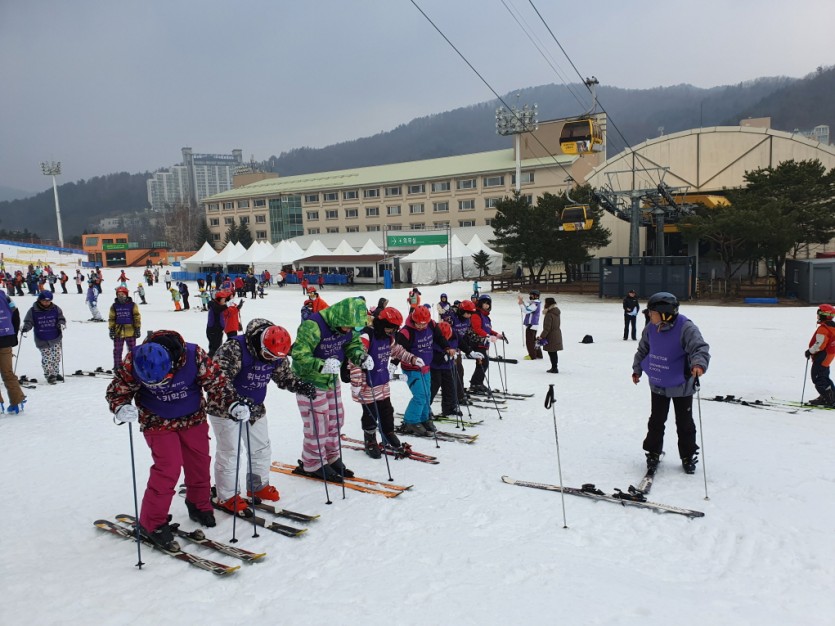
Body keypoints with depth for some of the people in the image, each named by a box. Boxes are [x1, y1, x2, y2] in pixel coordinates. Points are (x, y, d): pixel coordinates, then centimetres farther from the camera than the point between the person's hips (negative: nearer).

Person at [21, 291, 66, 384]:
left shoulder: (56, 309, 0)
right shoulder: (33, 311, -5)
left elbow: (61, 318, 6)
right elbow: (28, 321, -1)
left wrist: (61, 324, -15)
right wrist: (25, 328, -19)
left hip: (56, 338, 2)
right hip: (42, 340, -2)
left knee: (57, 356, 8)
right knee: (46, 358, -2)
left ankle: (56, 373, 25)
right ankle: (49, 374, 10)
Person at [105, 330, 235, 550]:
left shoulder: (194, 355, -27)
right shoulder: (134, 361, -25)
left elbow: (215, 381, -14)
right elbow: (117, 390, -11)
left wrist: (232, 404, -20)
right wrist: (121, 408, -30)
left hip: (194, 419, 2)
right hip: (158, 423, -2)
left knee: (200, 463, 11)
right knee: (168, 467, -12)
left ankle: (199, 505, 36)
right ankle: (151, 523, 5)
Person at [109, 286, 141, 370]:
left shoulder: (132, 305, -2)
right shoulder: (114, 306, 5)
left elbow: (137, 317, 0)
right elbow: (111, 318, 8)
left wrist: (137, 329, -4)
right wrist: (111, 329, 2)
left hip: (130, 331, -2)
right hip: (118, 332, 2)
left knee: (132, 350, 5)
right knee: (117, 350, 8)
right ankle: (117, 366, 17)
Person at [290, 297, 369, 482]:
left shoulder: (346, 328, -5)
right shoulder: (312, 326, -29)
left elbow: (353, 344, 9)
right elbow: (299, 355, -30)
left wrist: (361, 356, -13)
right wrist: (321, 365, -43)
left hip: (331, 380, 8)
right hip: (310, 382, -8)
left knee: (335, 420, 15)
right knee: (318, 424, -3)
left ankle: (331, 458, 33)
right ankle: (312, 465, 16)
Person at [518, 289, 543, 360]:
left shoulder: (535, 304, -17)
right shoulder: (533, 303, 15)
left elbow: (526, 310, -24)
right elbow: (526, 309, 19)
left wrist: (521, 303, -18)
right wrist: (521, 303, 9)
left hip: (531, 325, -10)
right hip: (530, 325, 10)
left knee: (529, 341, -4)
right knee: (533, 340, 18)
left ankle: (532, 356, 1)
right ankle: (538, 354, 25)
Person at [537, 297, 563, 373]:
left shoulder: (549, 314, -20)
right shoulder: (556, 313, 8)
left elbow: (547, 328, -21)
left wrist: (542, 337, -17)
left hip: (551, 336, -9)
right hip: (557, 335, 9)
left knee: (552, 353, -1)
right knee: (554, 353, 16)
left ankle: (554, 368, 2)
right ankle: (554, 367, 25)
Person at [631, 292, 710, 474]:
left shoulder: (686, 328, -22)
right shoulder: (651, 329, -5)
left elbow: (700, 347, -31)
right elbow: (643, 350, 11)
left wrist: (699, 363, -51)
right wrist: (637, 369, 21)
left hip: (681, 386, -4)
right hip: (658, 385, 4)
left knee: (684, 423, 10)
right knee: (656, 421, 11)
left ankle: (688, 456, 27)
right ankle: (653, 453, 26)